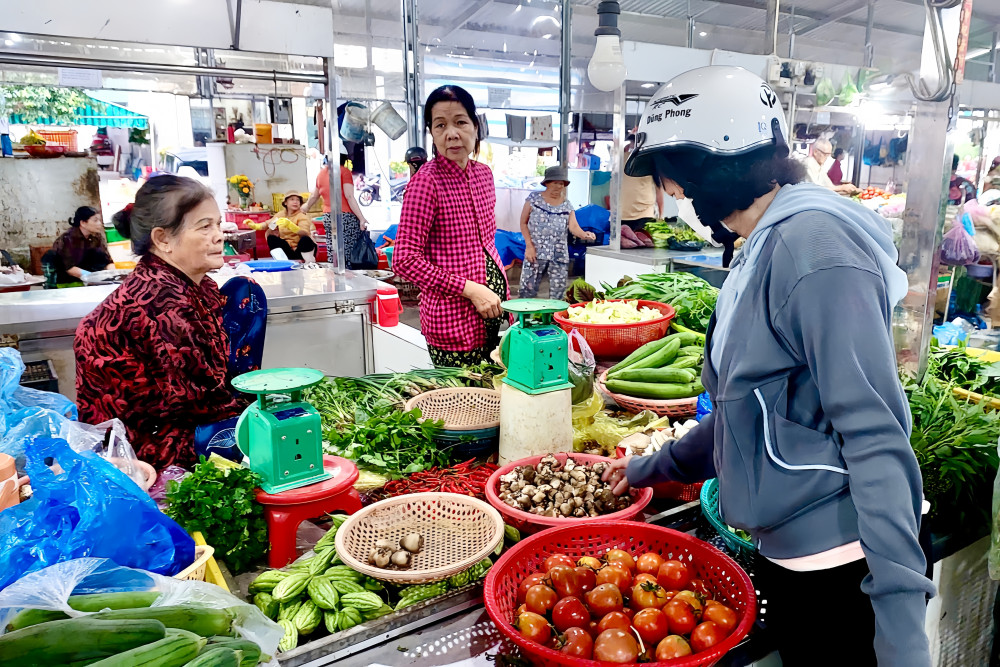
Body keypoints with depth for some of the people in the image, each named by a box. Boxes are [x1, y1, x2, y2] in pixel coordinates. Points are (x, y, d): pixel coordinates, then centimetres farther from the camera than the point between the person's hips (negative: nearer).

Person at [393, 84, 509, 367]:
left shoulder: (484, 173, 8)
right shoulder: (427, 180, -14)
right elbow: (405, 259, -17)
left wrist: (502, 293, 16)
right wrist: (470, 289, -19)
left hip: (495, 307, 7)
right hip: (454, 320, -7)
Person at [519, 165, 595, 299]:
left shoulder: (567, 206, 9)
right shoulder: (534, 198, 4)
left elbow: (573, 226, -4)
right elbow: (523, 223, 4)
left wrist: (584, 235, -27)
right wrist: (529, 246, -7)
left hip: (559, 256, 3)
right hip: (535, 253, -2)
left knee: (558, 292, 2)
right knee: (527, 290, -6)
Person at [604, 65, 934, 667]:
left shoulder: (812, 240, -19)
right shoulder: (767, 247, 11)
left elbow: (873, 433, -24)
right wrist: (655, 467, 25)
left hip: (840, 561, -9)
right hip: (788, 550, 9)